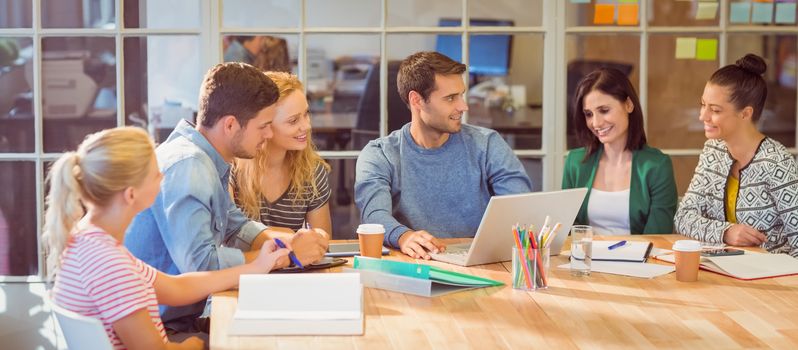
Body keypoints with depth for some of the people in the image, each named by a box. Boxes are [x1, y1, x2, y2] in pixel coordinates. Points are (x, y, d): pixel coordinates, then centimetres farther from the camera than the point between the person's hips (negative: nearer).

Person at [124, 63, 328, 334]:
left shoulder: (209, 161, 7)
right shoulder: (187, 167, -22)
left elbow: (235, 226, 17)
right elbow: (200, 263, -29)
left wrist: (291, 241, -1)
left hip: (180, 318, 9)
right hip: (156, 330, -9)